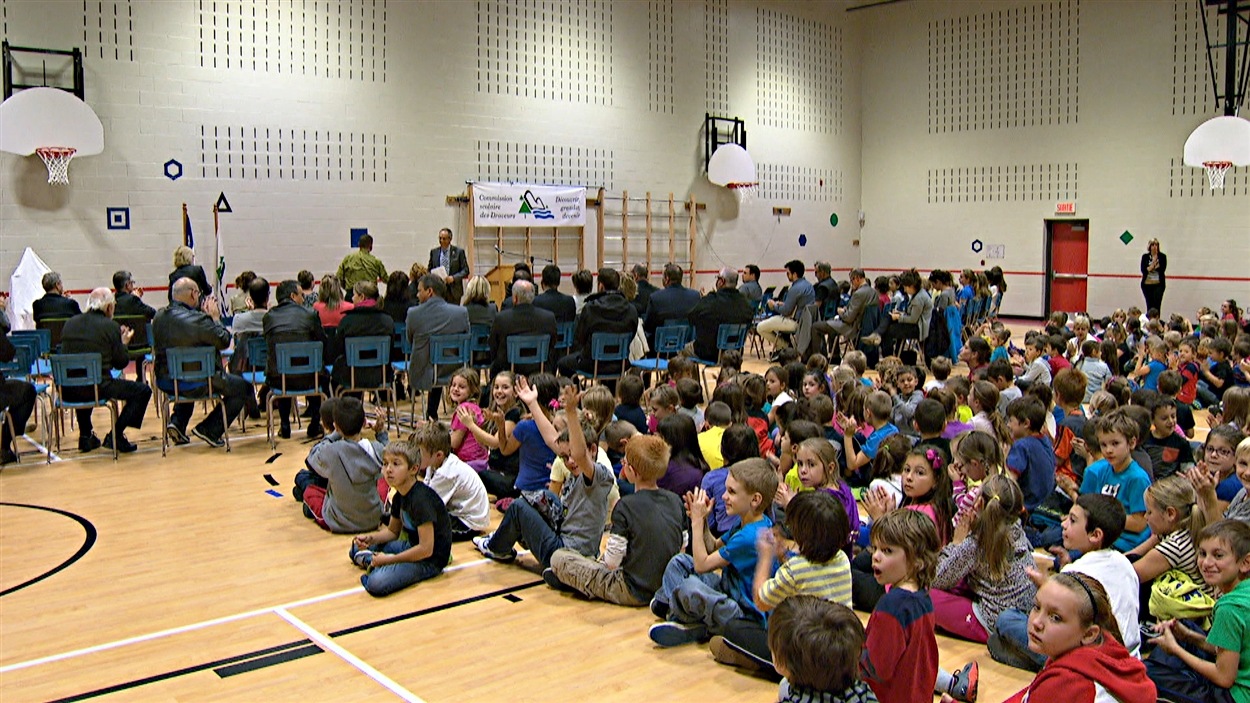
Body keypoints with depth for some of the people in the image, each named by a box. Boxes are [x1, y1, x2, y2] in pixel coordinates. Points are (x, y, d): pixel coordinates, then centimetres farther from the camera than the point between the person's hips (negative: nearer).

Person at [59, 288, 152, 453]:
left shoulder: (70, 323, 11)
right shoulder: (111, 326, -5)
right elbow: (121, 363, 0)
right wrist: (124, 343, 20)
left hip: (67, 390, 7)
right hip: (96, 387, -6)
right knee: (143, 391, 6)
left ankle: (85, 436, 34)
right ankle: (116, 435, 1)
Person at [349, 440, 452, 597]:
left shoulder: (421, 499, -25)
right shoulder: (399, 496, 4)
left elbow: (426, 549, -26)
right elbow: (392, 531, 18)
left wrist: (390, 559, -18)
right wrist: (370, 538, -1)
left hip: (431, 560, -10)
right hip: (412, 546, 10)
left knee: (377, 583, -32)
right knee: (356, 547, 17)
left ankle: (367, 560, -8)